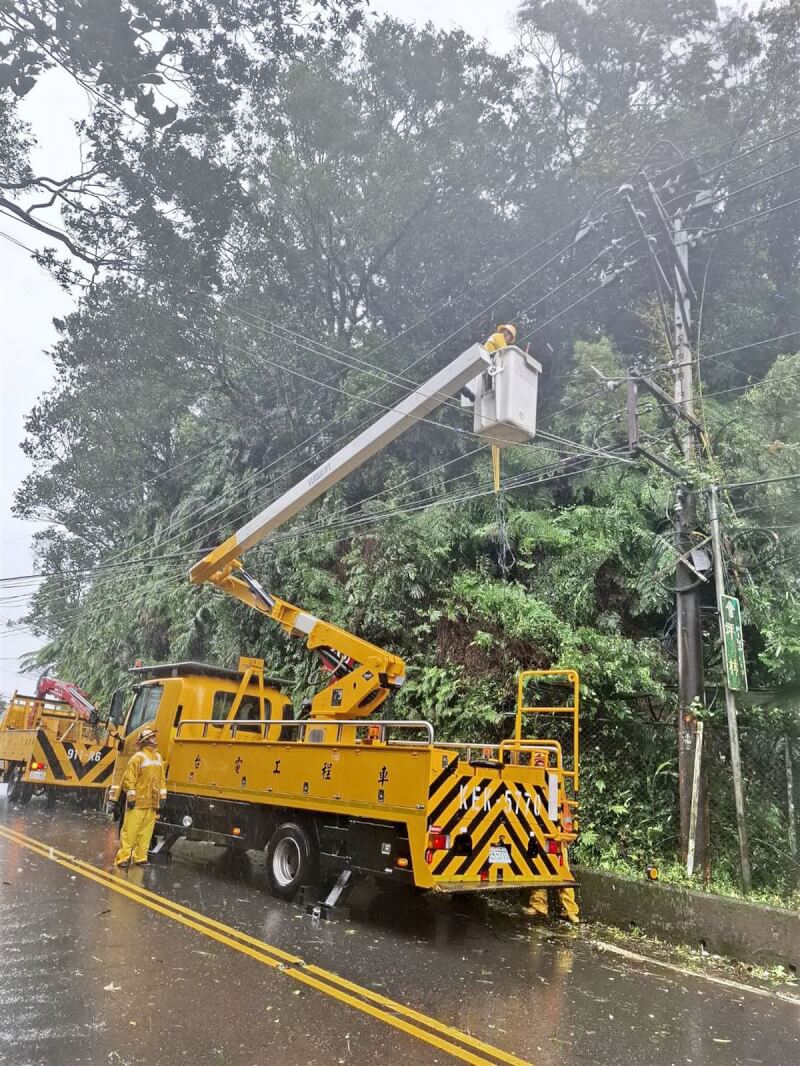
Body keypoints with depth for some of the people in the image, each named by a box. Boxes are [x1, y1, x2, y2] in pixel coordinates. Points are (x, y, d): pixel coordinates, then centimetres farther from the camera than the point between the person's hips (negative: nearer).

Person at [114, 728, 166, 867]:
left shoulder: (158, 757, 15)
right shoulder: (138, 757, -8)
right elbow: (129, 779, -11)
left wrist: (162, 795, 13)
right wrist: (131, 797, -15)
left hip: (152, 802, 7)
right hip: (138, 801, -7)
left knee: (146, 831, 8)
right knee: (130, 829, -5)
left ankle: (140, 857, 14)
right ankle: (123, 857, 0)